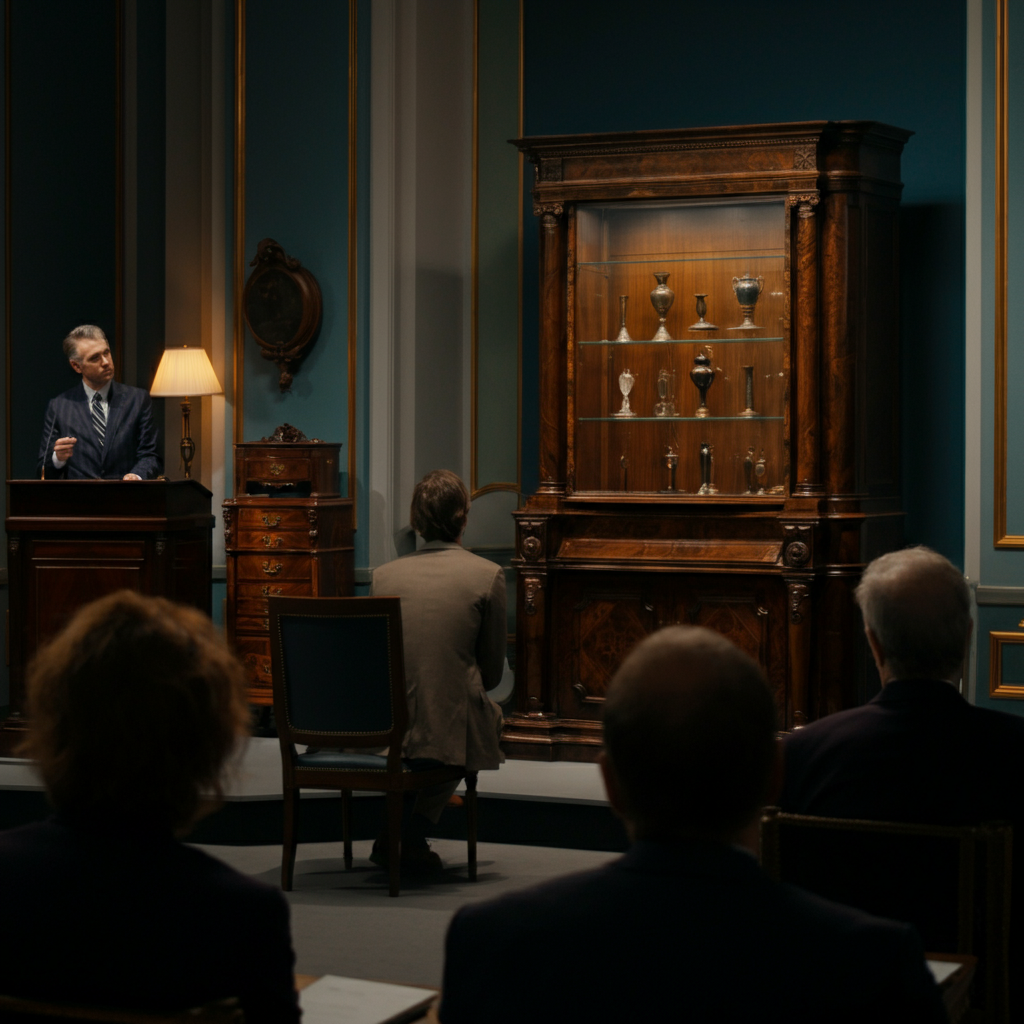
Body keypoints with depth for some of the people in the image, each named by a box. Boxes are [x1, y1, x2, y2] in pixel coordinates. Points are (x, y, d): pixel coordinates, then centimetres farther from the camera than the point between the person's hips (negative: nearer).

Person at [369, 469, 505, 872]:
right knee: (493, 714, 31)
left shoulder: (383, 574, 4)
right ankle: (414, 831, 18)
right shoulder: (488, 574, -5)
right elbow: (492, 673, 2)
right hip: (452, 729, -4)